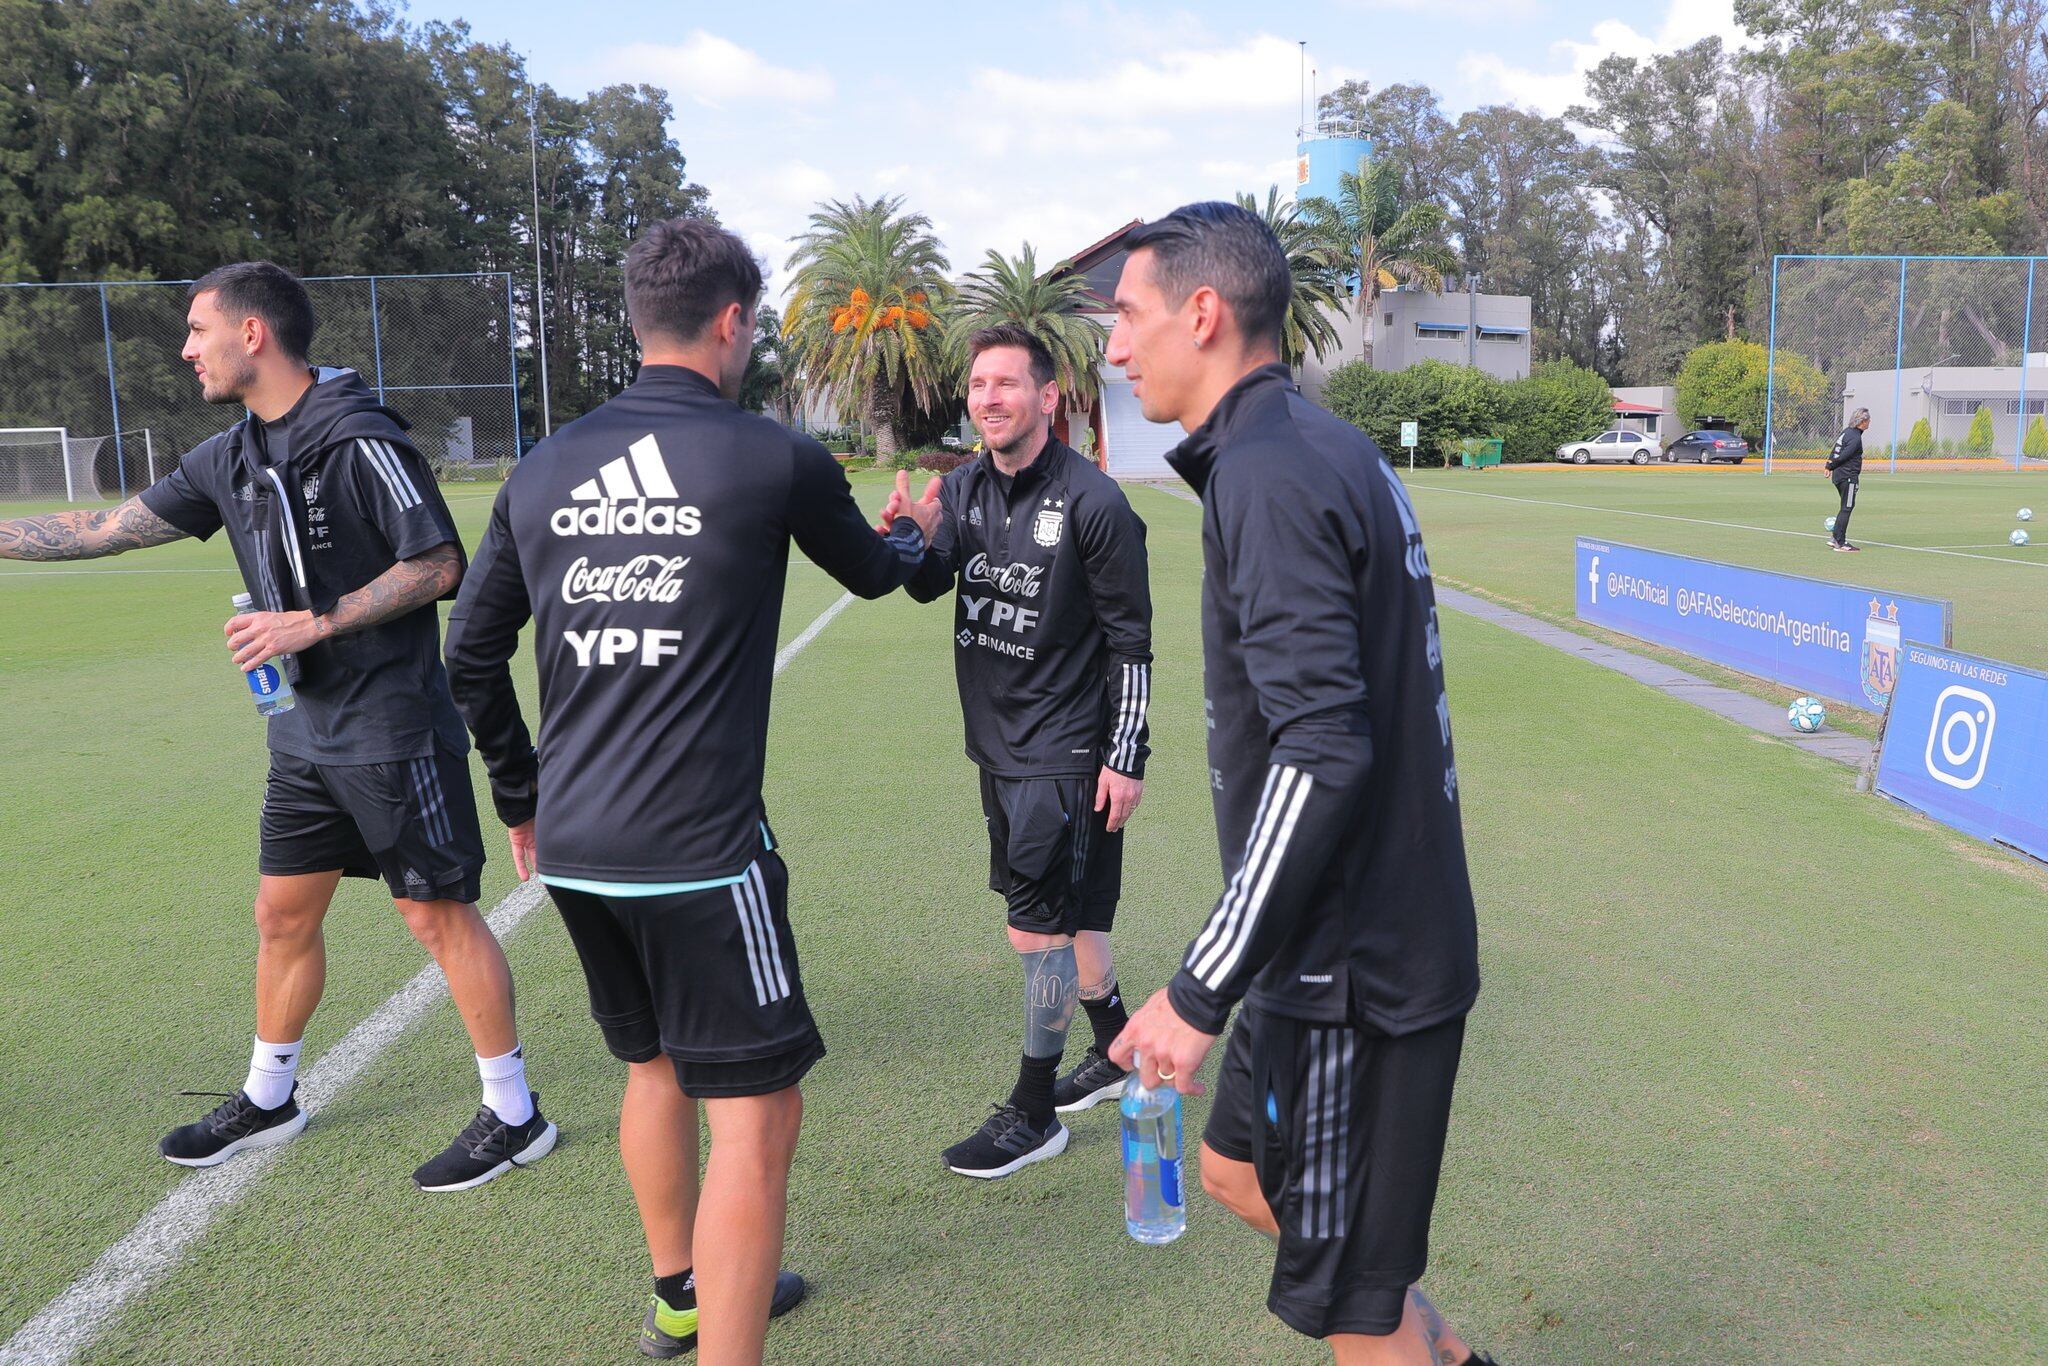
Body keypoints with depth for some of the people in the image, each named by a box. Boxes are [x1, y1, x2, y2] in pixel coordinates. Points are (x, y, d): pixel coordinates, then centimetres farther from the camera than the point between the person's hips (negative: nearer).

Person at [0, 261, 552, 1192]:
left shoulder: (360, 442, -16)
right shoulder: (230, 458, 10)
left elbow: (436, 566, -18)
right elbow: (104, 530, 17)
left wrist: (313, 624, -20)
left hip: (393, 730, -8)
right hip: (304, 732, 8)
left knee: (439, 914, -2)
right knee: (283, 914, 17)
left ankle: (514, 1115, 11)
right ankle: (267, 1099, 37)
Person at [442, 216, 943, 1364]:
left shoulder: (545, 467, 7)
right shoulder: (773, 458, -7)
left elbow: (472, 652, 12)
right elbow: (874, 572, 12)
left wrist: (524, 801, 24)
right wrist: (916, 531, 36)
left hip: (573, 848, 7)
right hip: (699, 851, -7)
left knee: (656, 1066, 26)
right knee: (756, 1115, 5)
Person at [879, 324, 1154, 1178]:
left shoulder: (1092, 502, -14)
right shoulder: (966, 488, 6)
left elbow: (1131, 639, -11)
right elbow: (929, 583, -3)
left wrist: (1125, 758, -12)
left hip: (1064, 754, -7)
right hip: (998, 745, 7)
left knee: (1037, 930, -2)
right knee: (1065, 917, 18)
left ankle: (1033, 1116, 14)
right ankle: (1119, 1050, 39)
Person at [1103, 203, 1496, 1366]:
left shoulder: (1268, 474, -20)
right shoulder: (1333, 448, 10)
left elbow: (1323, 752, -28)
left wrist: (1202, 991, -23)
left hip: (1354, 966, -10)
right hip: (1377, 931, 10)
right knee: (1242, 1169, 26)